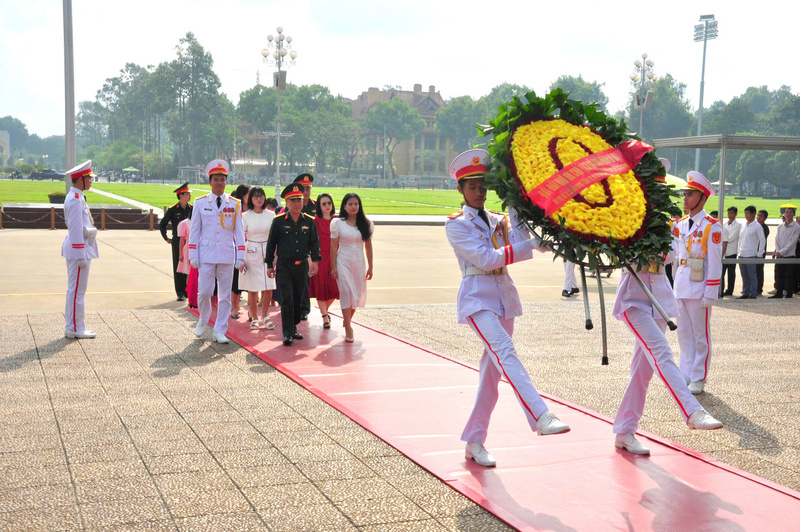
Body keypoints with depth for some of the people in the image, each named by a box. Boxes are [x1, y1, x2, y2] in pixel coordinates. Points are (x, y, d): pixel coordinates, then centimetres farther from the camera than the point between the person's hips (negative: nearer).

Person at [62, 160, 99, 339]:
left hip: (79, 250, 11)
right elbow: (76, 229, -20)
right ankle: (75, 329, 0)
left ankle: (73, 327, 21)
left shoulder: (77, 197, 16)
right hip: (79, 249, -11)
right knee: (77, 290, -5)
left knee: (75, 289, 14)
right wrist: (81, 256, -21)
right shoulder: (75, 199, -16)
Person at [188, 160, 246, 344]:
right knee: (204, 292, -3)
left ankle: (220, 331, 12)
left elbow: (239, 232, 6)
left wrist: (240, 256, 1)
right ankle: (203, 320, 25)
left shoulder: (235, 204, 5)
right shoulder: (200, 203, 4)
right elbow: (194, 231, 6)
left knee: (225, 295, 3)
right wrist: (193, 256, 1)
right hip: (206, 256, -1)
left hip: (227, 256, 1)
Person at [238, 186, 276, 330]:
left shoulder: (271, 215, 5)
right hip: (251, 252, -1)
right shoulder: (245, 216, 0)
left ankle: (265, 317, 14)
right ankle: (254, 318, 14)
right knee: (252, 288, 2)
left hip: (268, 252, 2)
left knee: (268, 287, -1)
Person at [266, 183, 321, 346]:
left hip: (302, 266, 3)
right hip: (284, 267, -3)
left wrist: (315, 260, -6)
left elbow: (314, 242, 8)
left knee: (298, 299, 10)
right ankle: (287, 333, -6)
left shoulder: (309, 221, 5)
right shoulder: (278, 221, -1)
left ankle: (294, 328, 25)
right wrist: (269, 265, 2)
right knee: (287, 300, -9)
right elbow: (271, 243, 3)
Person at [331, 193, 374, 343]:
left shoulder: (365, 223, 4)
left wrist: (370, 267, 6)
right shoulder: (338, 223, -2)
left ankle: (348, 320, 29)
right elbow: (333, 247, -1)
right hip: (343, 261, -3)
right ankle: (348, 329, -5)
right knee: (346, 292, -10)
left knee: (357, 294, 6)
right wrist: (333, 267, -6)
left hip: (359, 262, 3)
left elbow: (368, 246, 8)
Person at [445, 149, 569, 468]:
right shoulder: (456, 224, -1)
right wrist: (531, 246, -17)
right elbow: (486, 258, -13)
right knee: (505, 352, -27)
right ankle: (541, 417, -42)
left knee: (493, 370, 6)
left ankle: (474, 442, 14)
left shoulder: (497, 221, 16)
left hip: (504, 298, 6)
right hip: (477, 298, -6)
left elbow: (520, 242, -4)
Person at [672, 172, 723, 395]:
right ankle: (686, 375, 20)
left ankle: (699, 378, 11)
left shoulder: (711, 226, -8)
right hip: (680, 288, 6)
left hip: (699, 289, -6)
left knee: (700, 335, 3)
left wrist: (710, 293, -14)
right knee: (684, 334, 12)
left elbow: (715, 262, -10)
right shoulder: (680, 224, 11)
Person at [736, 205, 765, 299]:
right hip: (741, 255, 7)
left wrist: (759, 254, -7)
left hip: (751, 255, -6)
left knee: (752, 276, -3)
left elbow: (762, 240, -5)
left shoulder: (757, 226, -5)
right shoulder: (743, 225, 14)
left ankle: (752, 294, 0)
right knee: (744, 276, 10)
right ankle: (745, 293, 15)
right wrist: (738, 250, 15)